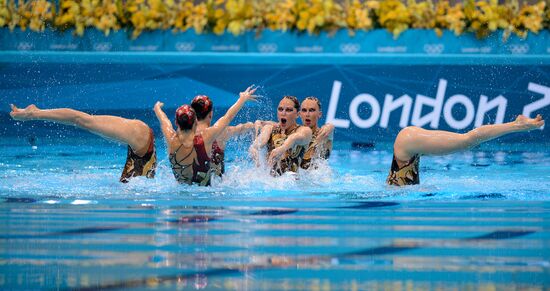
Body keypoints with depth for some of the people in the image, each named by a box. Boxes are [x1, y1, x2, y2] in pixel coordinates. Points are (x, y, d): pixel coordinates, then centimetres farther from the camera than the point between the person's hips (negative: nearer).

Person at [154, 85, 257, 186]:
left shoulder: (171, 140, -20)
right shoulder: (204, 139, -24)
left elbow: (162, 118, 3)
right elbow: (228, 117, -11)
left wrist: (157, 106, 24)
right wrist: (243, 98, 2)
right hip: (205, 188, -3)